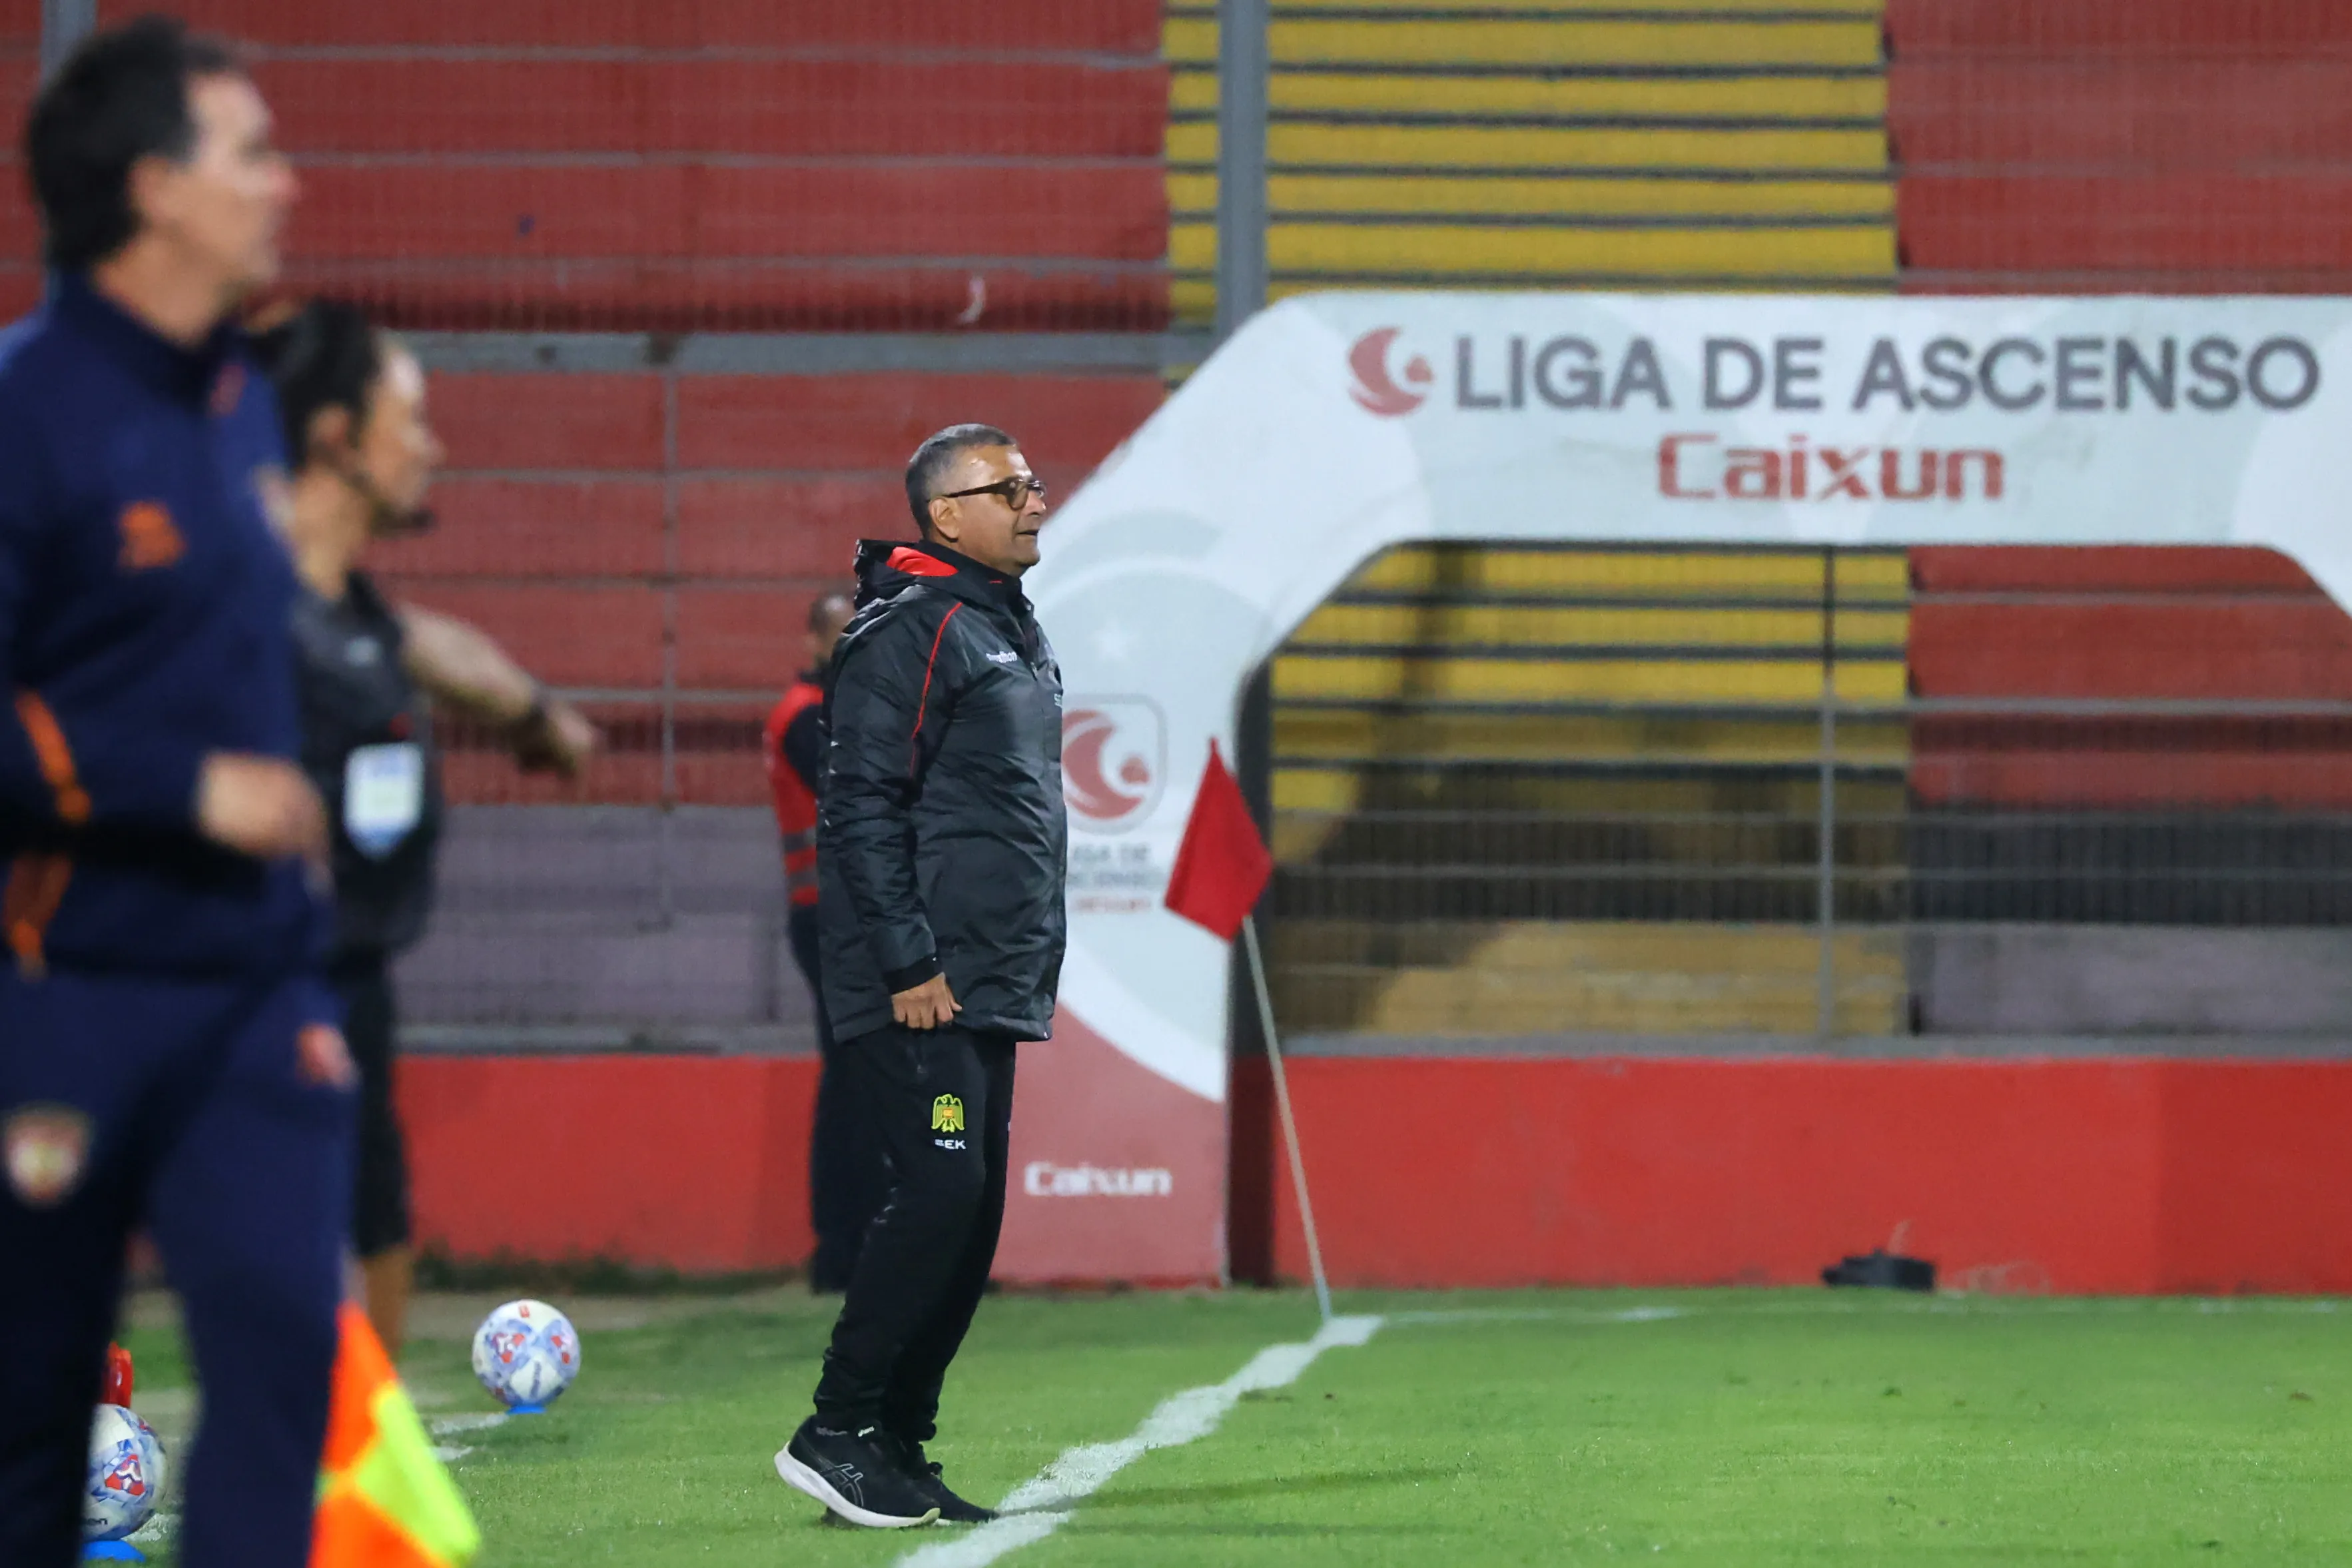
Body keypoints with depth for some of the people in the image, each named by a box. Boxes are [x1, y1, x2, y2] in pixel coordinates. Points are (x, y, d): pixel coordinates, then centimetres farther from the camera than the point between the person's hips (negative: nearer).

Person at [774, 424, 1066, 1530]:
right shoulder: (906, 635, -11)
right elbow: (860, 808, -16)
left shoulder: (1013, 635, 19)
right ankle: (836, 1432, -9)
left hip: (990, 989, 9)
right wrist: (907, 964, -20)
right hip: (919, 994, -9)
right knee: (937, 1194, -15)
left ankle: (897, 1449, 11)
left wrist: (1031, 969, 19)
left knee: (970, 1215, 7)